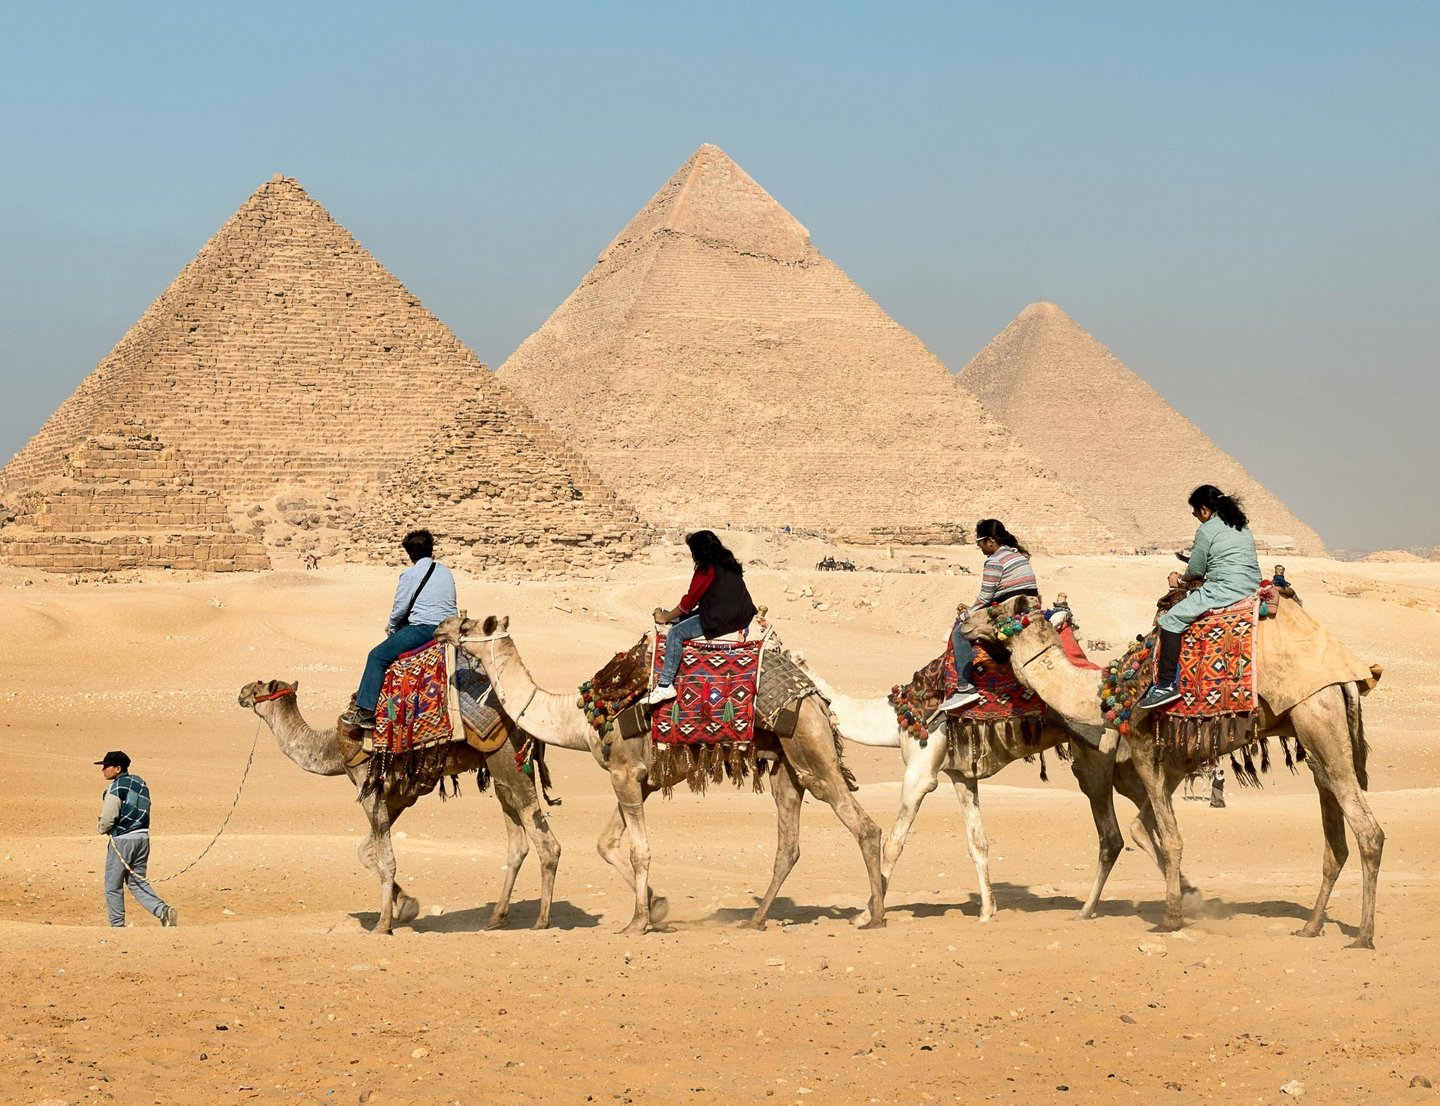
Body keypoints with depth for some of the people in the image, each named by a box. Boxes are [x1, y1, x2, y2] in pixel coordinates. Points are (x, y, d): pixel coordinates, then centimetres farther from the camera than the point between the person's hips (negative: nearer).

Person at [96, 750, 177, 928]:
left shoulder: (116, 786, -11)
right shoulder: (140, 783, 13)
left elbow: (108, 817, -16)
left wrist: (103, 829, 5)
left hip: (122, 839, -8)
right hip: (143, 837, 8)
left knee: (113, 886, 5)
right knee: (137, 882, 13)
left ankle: (117, 925, 7)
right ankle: (163, 910, -7)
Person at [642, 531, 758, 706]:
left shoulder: (706, 570, -11)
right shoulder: (728, 564, 17)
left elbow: (689, 601, -8)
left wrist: (666, 618, 5)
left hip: (720, 620, -10)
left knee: (675, 634, -13)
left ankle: (665, 686, -20)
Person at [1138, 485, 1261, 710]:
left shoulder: (1207, 531, -6)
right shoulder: (1242, 526, 19)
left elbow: (1195, 571, -1)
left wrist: (1180, 579, 22)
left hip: (1224, 590, -10)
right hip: (1252, 588, 10)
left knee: (1171, 620, -8)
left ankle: (1166, 685, -18)